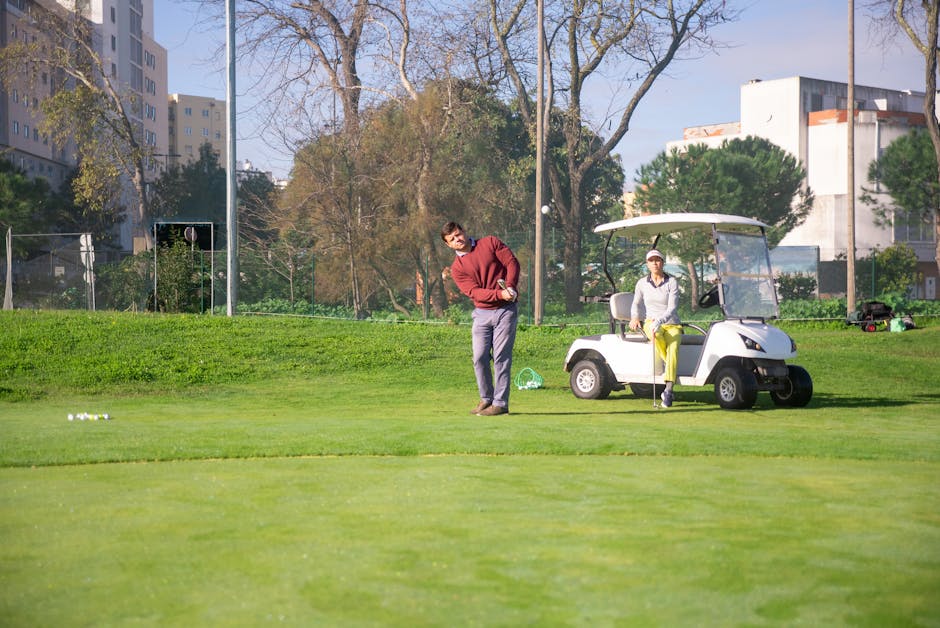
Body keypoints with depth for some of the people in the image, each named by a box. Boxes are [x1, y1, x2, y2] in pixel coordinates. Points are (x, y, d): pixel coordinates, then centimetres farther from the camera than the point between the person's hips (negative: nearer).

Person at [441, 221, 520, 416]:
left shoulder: (490, 243, 3)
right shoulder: (457, 268, 3)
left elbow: (512, 262, -1)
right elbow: (474, 291, -9)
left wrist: (510, 287, -18)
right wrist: (500, 294, -23)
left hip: (506, 310, -3)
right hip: (482, 313, 3)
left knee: (501, 357, -5)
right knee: (480, 358, 1)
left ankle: (500, 403, -1)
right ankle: (486, 399, 17)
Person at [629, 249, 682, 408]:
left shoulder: (672, 282, -3)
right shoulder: (642, 283, 5)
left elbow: (672, 308, -12)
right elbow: (636, 304, 16)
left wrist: (658, 322, -28)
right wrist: (634, 317, -6)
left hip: (672, 324, -1)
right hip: (651, 323, 1)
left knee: (673, 347, -33)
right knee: (657, 336, -38)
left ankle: (668, 391, -39)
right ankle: (672, 369, -18)